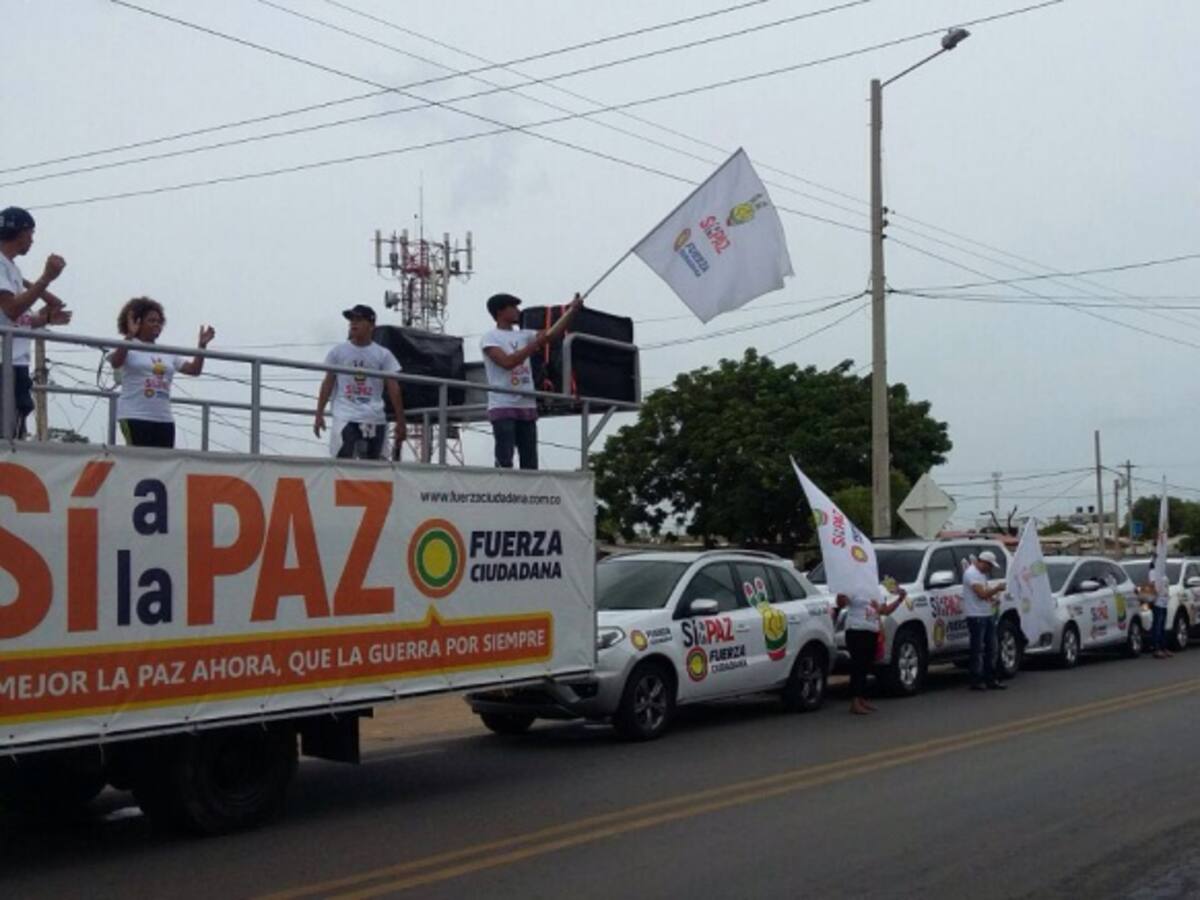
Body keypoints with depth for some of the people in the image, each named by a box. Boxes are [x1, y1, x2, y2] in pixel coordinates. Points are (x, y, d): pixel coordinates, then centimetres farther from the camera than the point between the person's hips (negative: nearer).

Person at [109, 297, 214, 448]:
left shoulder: (167, 354, 17)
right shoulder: (129, 348, 0)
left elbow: (194, 369, 14)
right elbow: (116, 363, -21)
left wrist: (202, 345, 2)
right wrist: (129, 336, -29)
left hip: (164, 419, 6)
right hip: (134, 417, -6)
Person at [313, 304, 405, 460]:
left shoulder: (383, 355, 4)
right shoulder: (338, 352, 7)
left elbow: (393, 388, 3)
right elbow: (328, 384, 9)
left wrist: (400, 422, -1)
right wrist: (319, 415, 4)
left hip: (374, 419, 1)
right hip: (345, 417, -1)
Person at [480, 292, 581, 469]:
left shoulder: (523, 335, 15)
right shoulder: (489, 338, -3)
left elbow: (552, 334, 7)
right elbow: (507, 362, -18)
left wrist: (572, 309, -2)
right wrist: (536, 344, -15)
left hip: (527, 407, 6)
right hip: (503, 407, -6)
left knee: (530, 463, 5)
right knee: (504, 462, -10)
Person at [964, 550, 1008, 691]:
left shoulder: (982, 574, 17)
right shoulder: (971, 573, -15)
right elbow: (982, 593, -22)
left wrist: (993, 599, 6)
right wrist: (997, 589, -12)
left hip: (988, 615, 10)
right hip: (976, 616, -10)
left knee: (990, 648, 11)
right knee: (977, 650, -6)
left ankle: (991, 679, 16)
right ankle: (976, 681, -1)